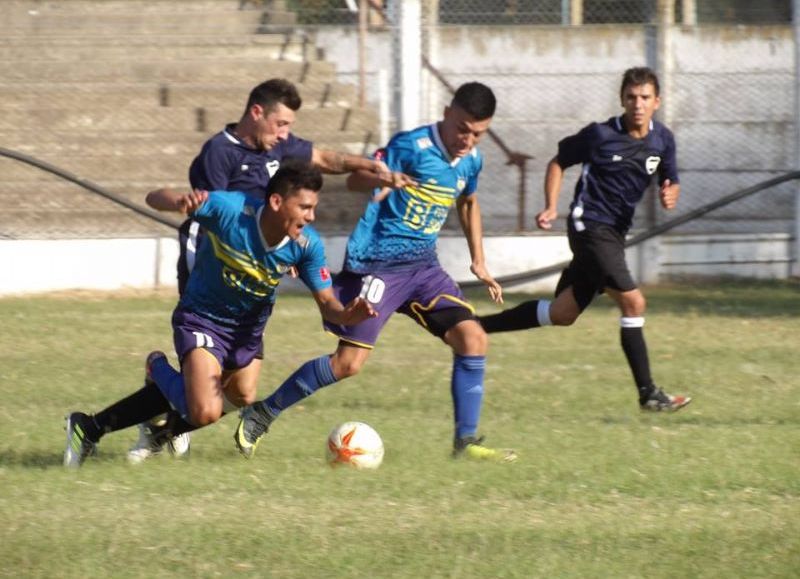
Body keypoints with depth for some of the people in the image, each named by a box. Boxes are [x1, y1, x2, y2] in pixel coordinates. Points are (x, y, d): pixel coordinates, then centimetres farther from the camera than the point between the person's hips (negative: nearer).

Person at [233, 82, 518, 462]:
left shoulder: (471, 160, 7)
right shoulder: (413, 146, -16)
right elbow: (356, 179, -16)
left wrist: (478, 262, 23)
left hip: (422, 266, 7)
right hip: (377, 264, -7)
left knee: (473, 338, -9)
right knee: (348, 363, -8)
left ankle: (466, 441, 0)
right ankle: (259, 416, 7)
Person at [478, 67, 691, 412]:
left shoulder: (662, 140, 4)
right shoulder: (600, 135, -9)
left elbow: (671, 182, 13)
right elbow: (558, 162, 3)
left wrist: (671, 194, -11)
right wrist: (551, 207, -7)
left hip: (614, 233, 7)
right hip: (590, 226, -7)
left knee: (562, 313, 13)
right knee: (632, 302, -17)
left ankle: (475, 326, 26)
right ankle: (648, 394, -13)